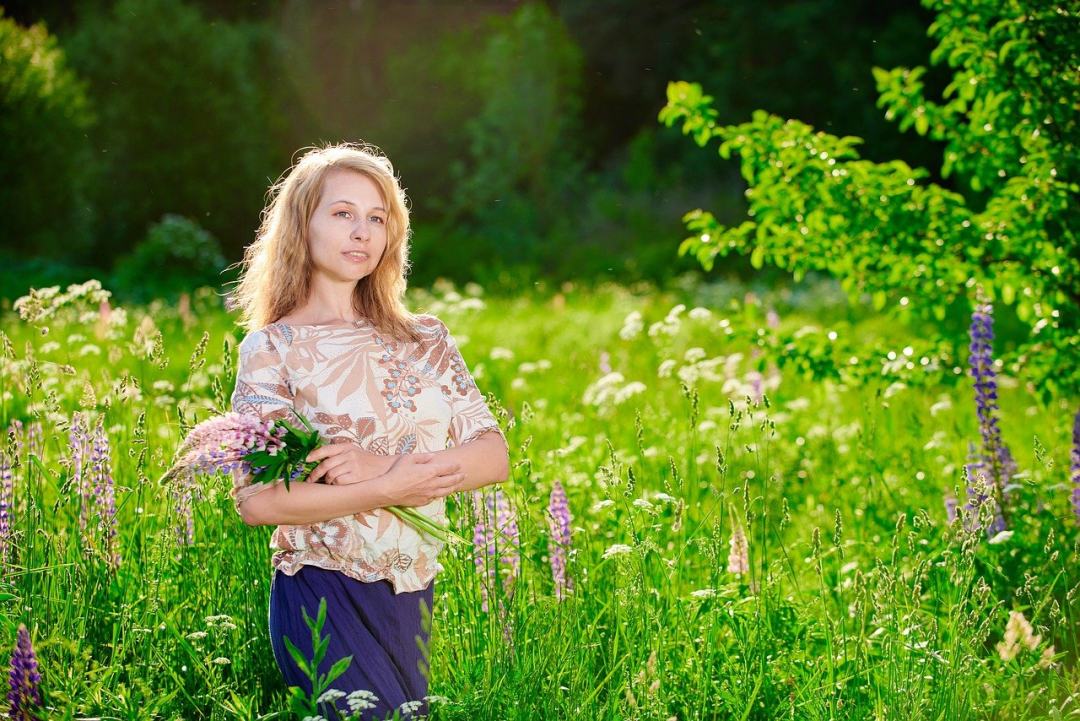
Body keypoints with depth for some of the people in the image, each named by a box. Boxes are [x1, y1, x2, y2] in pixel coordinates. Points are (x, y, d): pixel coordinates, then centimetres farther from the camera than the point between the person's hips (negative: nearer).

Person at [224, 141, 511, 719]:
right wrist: (388, 491, -19)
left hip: (414, 597, 5)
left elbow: (494, 456, -1)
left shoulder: (426, 340, 8)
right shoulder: (271, 347, -5)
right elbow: (256, 500, -14)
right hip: (325, 595, -5)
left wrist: (379, 466, -15)